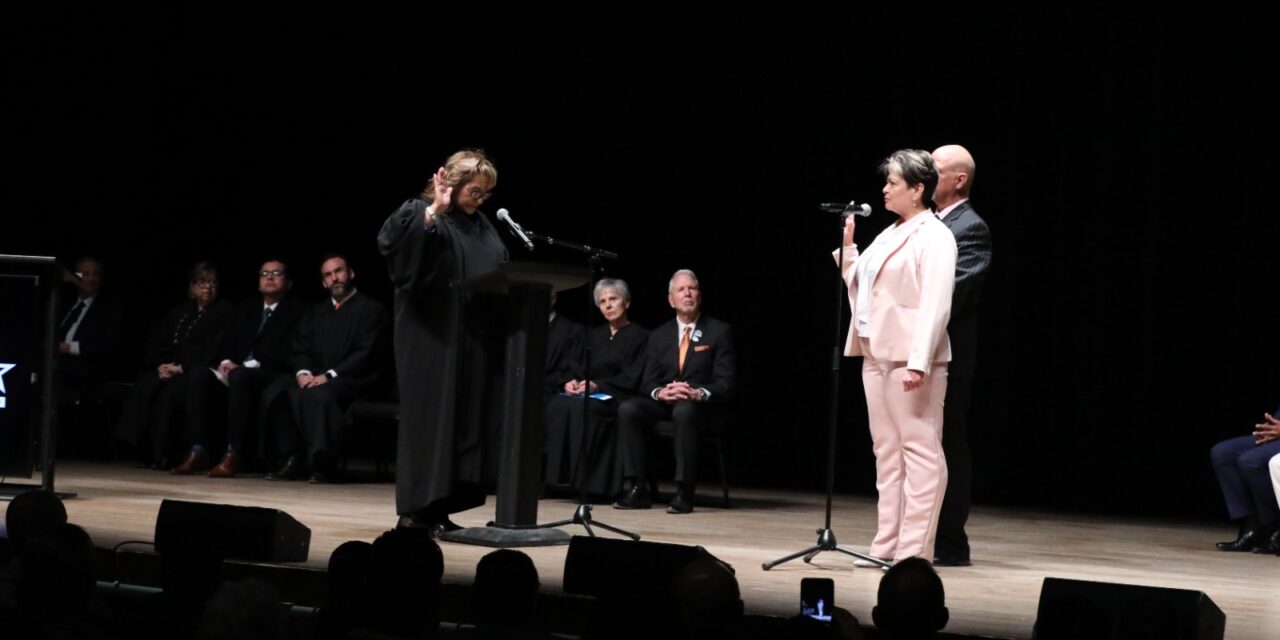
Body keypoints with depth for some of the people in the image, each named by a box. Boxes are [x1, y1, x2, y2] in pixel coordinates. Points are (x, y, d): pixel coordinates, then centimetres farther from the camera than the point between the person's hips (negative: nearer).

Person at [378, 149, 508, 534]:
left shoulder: (482, 227, 17)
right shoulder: (420, 213, -5)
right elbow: (392, 241, -25)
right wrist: (434, 212, -30)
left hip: (475, 345, 7)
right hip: (432, 339, -7)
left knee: (464, 421, 5)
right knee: (429, 418, -6)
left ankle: (438, 509, 10)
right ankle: (415, 510, -2)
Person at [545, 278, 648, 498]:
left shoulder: (638, 336, 4)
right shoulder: (595, 335, 23)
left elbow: (631, 380, -7)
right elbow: (581, 370, 16)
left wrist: (597, 385, -17)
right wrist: (570, 382, -7)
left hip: (617, 400, -5)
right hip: (589, 394, 5)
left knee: (581, 408, -36)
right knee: (556, 405, -28)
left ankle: (589, 483, -36)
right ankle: (557, 477, -33)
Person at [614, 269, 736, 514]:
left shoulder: (719, 332, 3)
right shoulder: (658, 336, 14)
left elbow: (725, 383, -4)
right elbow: (647, 382, 7)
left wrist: (699, 393, -25)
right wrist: (661, 392, -17)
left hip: (701, 405, -4)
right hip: (664, 403, 4)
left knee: (684, 412, -39)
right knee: (627, 409, -26)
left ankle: (684, 492, -35)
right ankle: (639, 489, -25)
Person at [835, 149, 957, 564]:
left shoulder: (934, 236, -7)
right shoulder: (890, 235, 19)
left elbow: (935, 304, -17)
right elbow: (857, 284, 24)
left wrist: (918, 361, -25)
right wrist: (848, 246, 13)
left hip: (910, 359, -9)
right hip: (876, 354, 9)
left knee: (920, 450, -6)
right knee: (887, 451, 10)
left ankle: (914, 549, -6)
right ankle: (888, 544, 14)